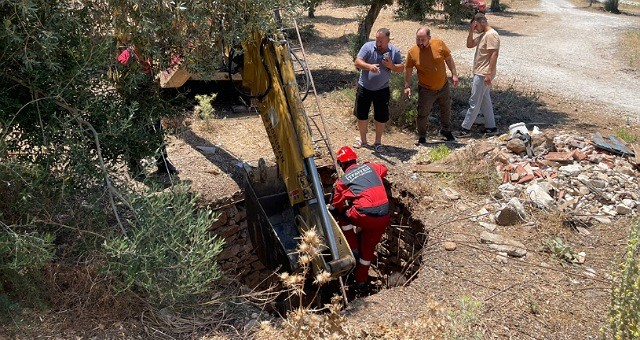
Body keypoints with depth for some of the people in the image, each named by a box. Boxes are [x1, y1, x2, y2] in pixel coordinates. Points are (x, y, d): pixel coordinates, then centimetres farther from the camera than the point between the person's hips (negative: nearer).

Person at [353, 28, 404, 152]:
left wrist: (392, 66, -23)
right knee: (361, 115, 10)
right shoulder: (368, 47, -13)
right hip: (364, 88, 0)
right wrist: (369, 66, -38)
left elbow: (401, 68, -1)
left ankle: (378, 141, 23)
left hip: (382, 90, 1)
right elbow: (357, 62, -19)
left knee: (381, 117, 5)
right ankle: (363, 139, 29)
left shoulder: (394, 51, -6)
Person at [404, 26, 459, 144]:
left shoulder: (439, 44, -14)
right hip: (426, 90, -3)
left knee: (446, 110, 20)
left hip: (443, 86, 3)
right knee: (423, 114, -1)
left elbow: (449, 59, 0)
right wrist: (407, 86, -7)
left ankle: (446, 130, 44)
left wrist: (454, 74, 0)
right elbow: (408, 70, -5)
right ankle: (422, 137, 18)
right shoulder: (412, 52, -16)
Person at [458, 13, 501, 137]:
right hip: (479, 73, 11)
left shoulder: (491, 35, -16)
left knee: (474, 101, -6)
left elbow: (494, 54, -23)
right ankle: (491, 127, 20)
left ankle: (466, 128, -1)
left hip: (483, 74, -11)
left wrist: (489, 73, -27)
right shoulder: (482, 35, 15)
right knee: (485, 100, 14)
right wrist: (471, 31, 4)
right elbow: (469, 44, 19)